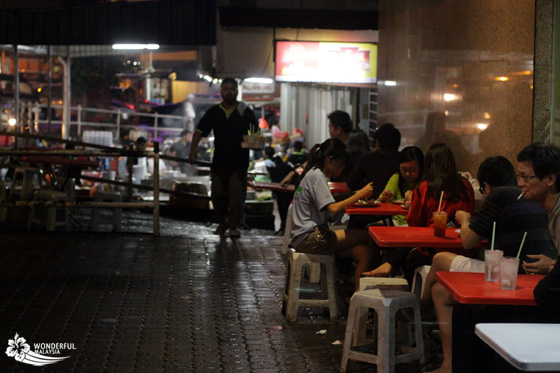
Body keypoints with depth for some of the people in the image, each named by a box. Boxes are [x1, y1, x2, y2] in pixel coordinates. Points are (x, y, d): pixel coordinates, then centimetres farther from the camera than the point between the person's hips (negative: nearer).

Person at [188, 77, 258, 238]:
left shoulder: (246, 112, 3)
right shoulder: (213, 112, 8)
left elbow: (256, 134, 5)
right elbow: (199, 131, 6)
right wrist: (193, 150, -6)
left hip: (239, 162, -2)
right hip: (219, 161, 2)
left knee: (237, 195, -6)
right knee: (217, 194, 7)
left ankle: (234, 226, 4)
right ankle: (221, 222, 26)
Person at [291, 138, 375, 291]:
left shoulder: (314, 174, 19)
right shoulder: (316, 177, -11)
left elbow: (331, 207, 21)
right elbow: (333, 209, -21)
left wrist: (356, 198, 9)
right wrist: (360, 195, -16)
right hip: (308, 238, -9)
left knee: (364, 251, -6)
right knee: (365, 235, -15)